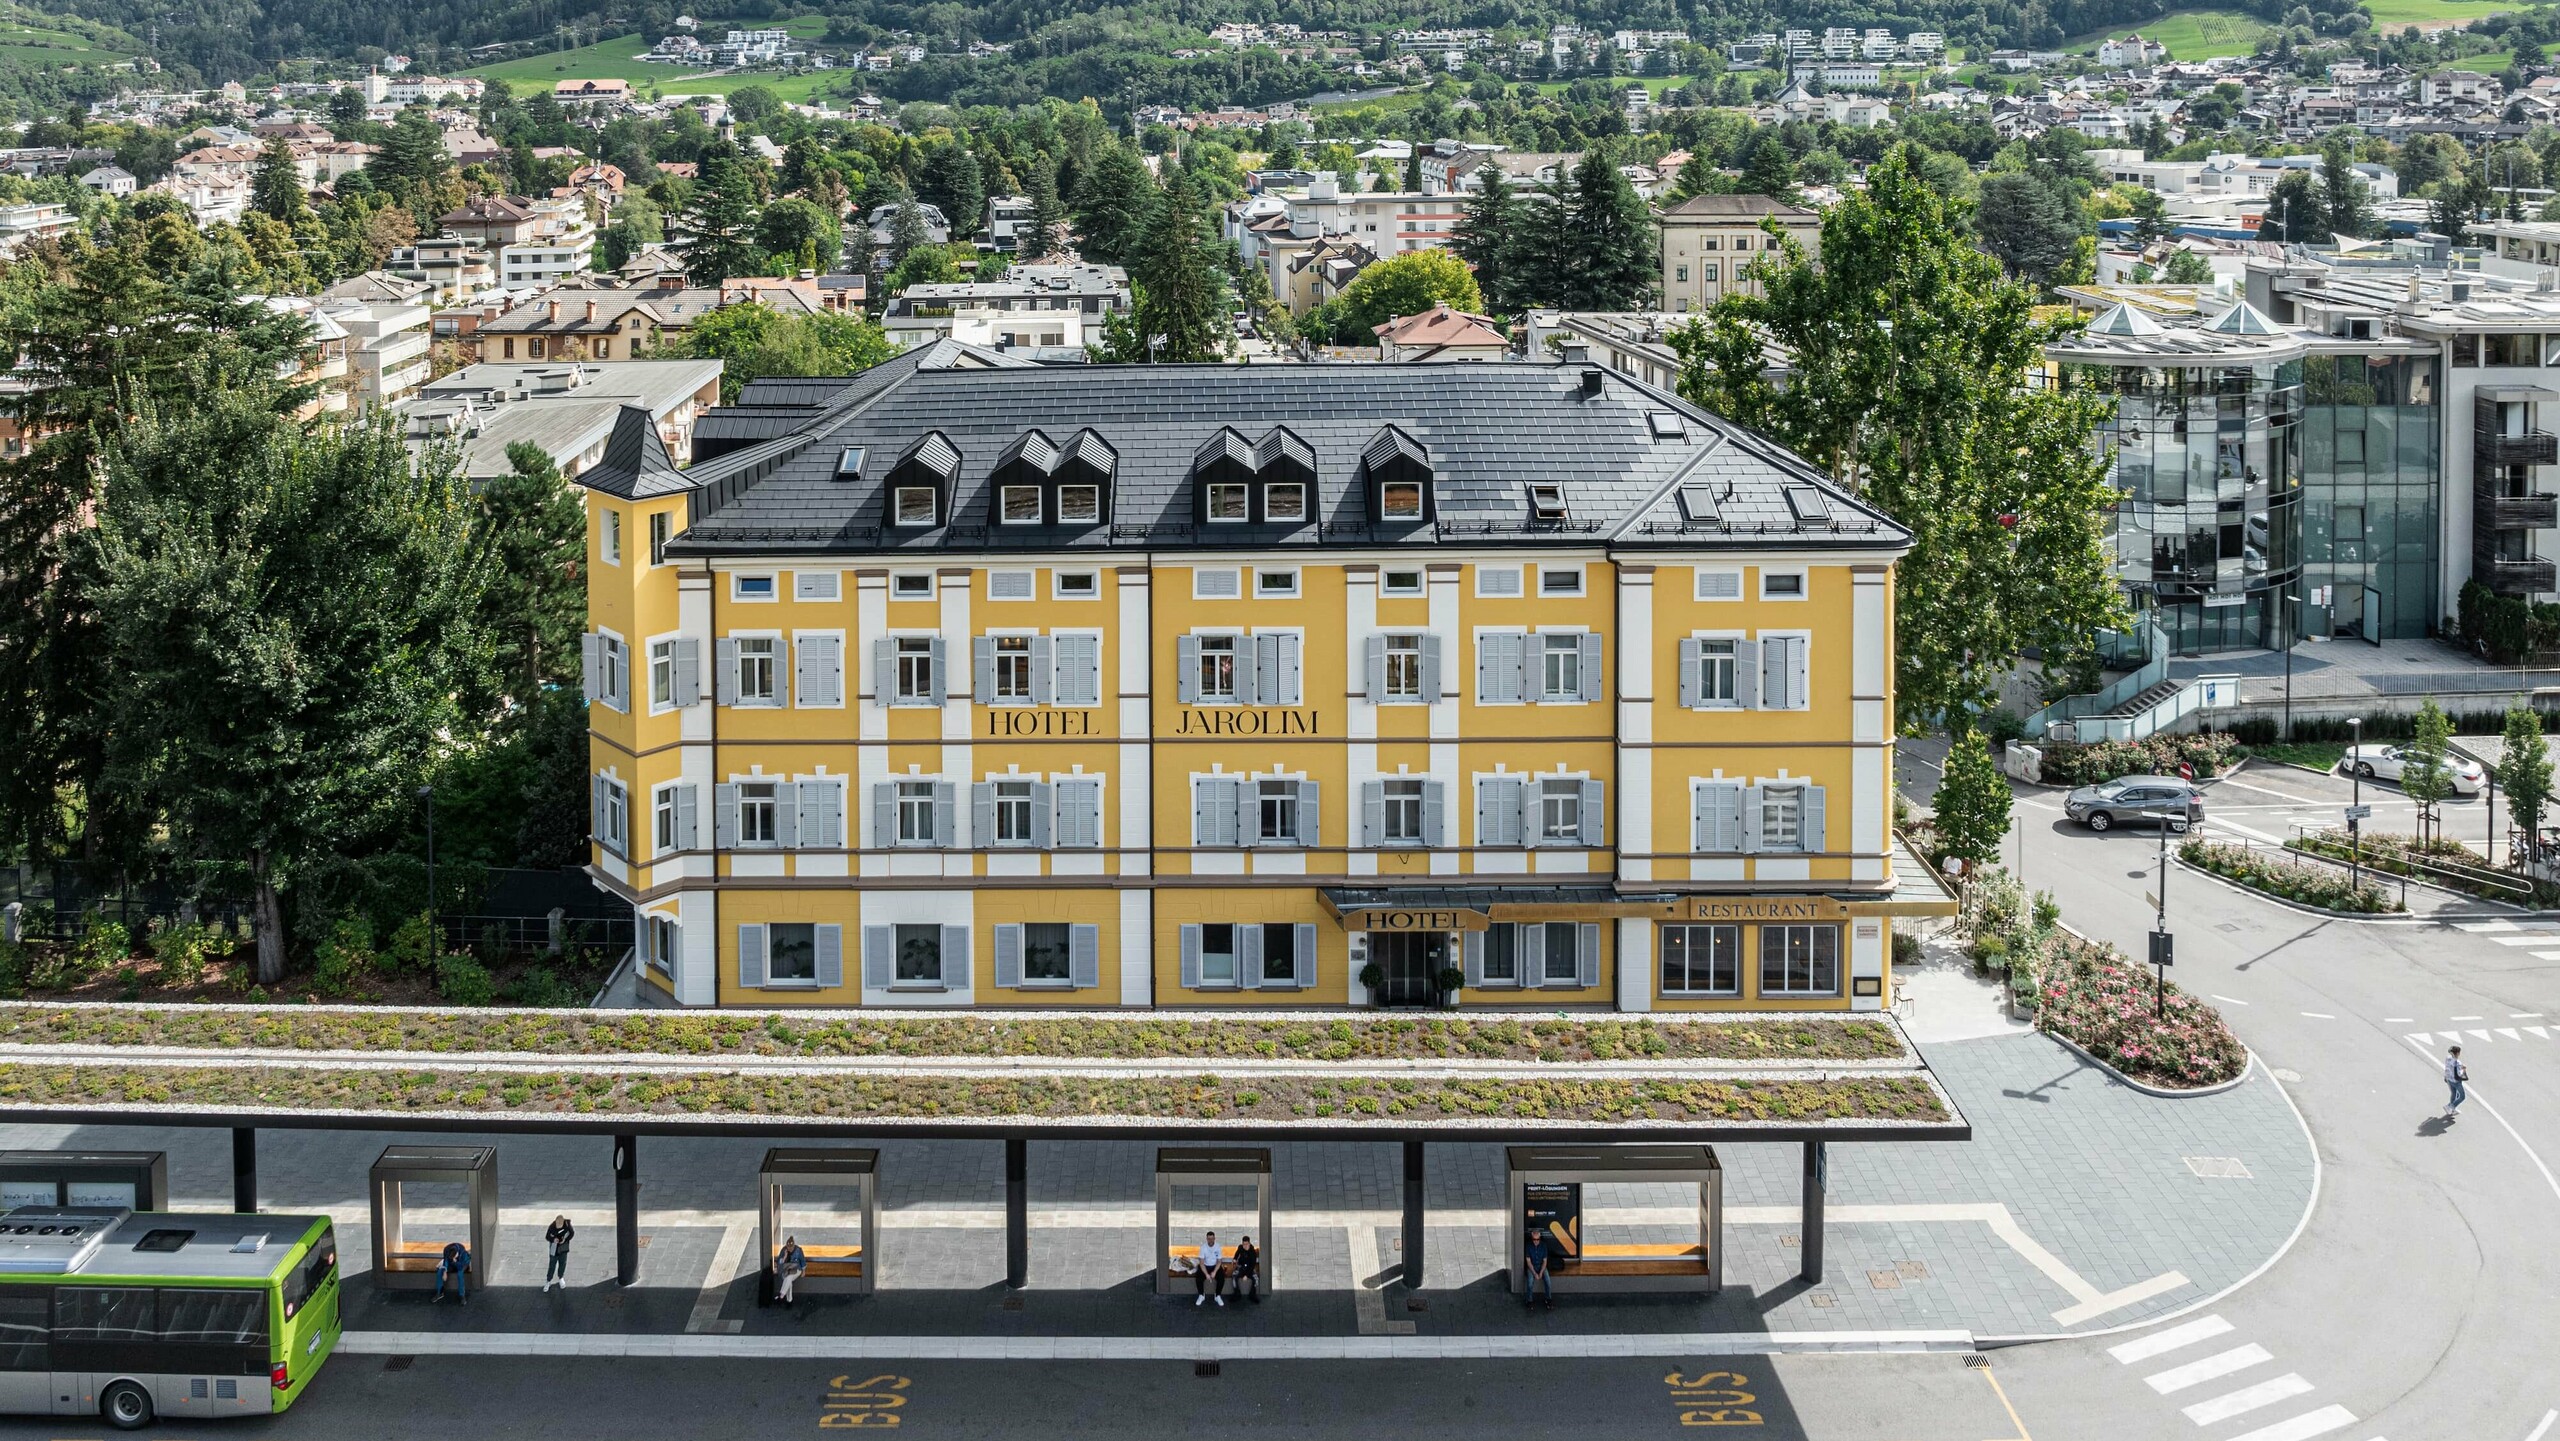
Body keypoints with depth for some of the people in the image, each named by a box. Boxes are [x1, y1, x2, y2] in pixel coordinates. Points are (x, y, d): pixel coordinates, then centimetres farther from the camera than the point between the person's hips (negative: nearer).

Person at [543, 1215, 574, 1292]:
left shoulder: (567, 1224, -20)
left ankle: (561, 1278, 41)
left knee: (563, 1263, 16)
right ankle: (548, 1281, 22)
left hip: (563, 1248, 2)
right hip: (554, 1249, -2)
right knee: (552, 1265, 4)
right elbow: (547, 1236, -11)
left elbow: (572, 1233, -4)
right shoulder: (552, 1226, -24)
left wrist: (565, 1239, -21)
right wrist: (553, 1240, -31)